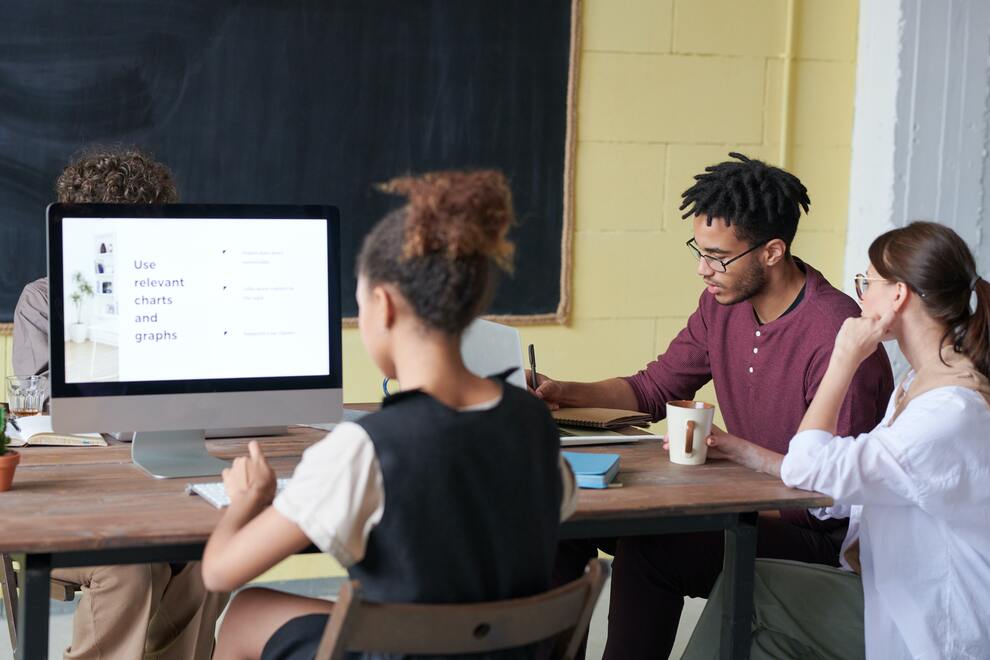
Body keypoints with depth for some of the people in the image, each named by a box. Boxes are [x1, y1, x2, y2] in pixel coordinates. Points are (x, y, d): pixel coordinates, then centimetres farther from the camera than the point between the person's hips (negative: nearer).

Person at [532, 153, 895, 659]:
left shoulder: (835, 335, -24)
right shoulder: (722, 303, 1)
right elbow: (653, 388, 13)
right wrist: (564, 394, -2)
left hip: (819, 534, -8)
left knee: (649, 550, -30)